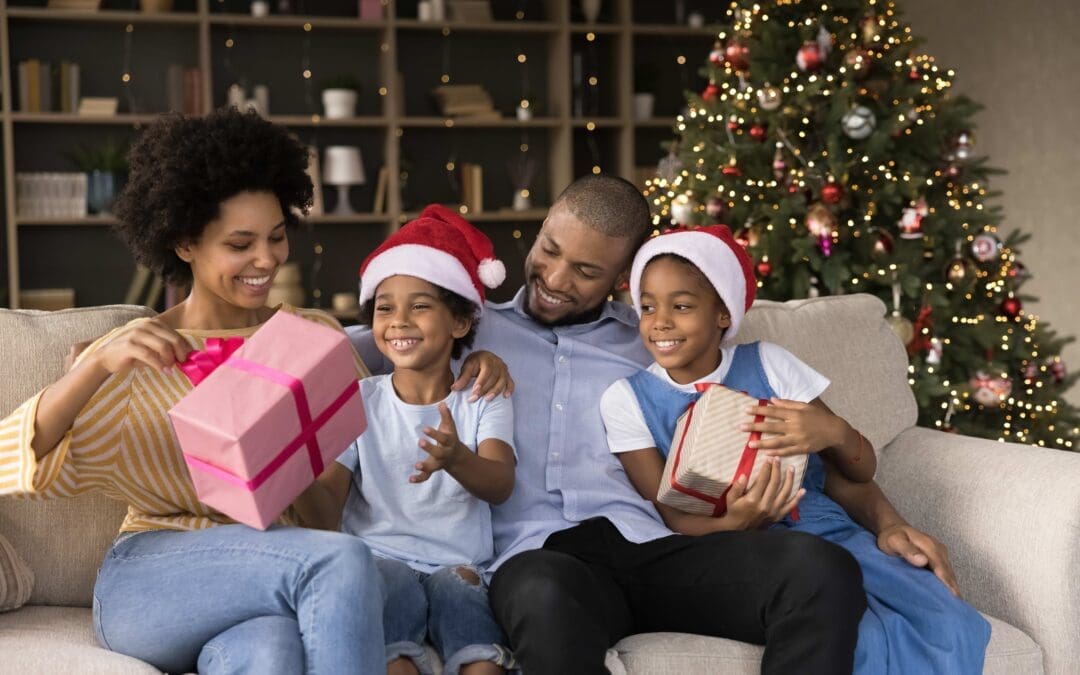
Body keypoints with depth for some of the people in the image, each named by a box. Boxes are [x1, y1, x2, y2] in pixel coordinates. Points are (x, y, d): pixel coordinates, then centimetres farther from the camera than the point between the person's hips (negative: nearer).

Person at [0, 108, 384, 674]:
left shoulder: (314, 336, 13)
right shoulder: (137, 357, 2)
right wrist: (98, 363, -25)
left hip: (277, 577, 2)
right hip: (148, 586, -2)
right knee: (341, 560, -31)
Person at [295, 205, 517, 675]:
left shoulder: (484, 400, 9)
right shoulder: (358, 401, 11)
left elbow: (500, 486, -12)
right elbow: (326, 513, 1)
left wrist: (457, 459, -36)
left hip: (459, 563, 0)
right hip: (378, 560, 1)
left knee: (465, 609, -33)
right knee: (393, 582, -32)